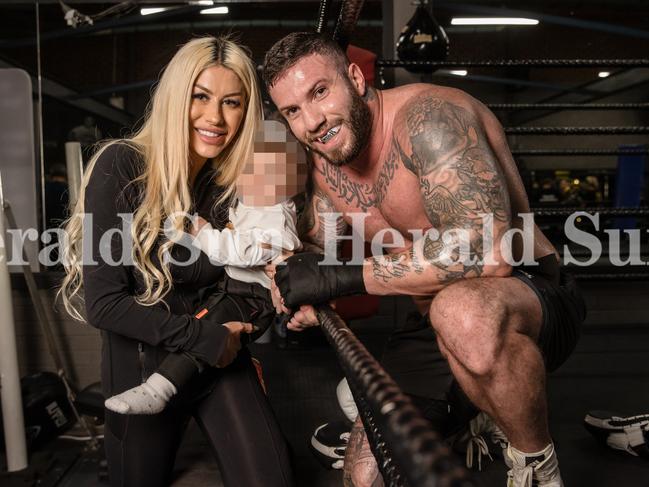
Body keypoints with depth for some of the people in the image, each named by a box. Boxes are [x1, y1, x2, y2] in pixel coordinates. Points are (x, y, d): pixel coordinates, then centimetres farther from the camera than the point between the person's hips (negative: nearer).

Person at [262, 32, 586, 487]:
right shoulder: (325, 165, 4)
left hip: (535, 297, -6)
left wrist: (344, 276, -30)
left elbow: (487, 250, -33)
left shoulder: (426, 115, -21)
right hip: (443, 325, 7)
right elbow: (318, 247, 16)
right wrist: (301, 294, -8)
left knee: (461, 311, -41)